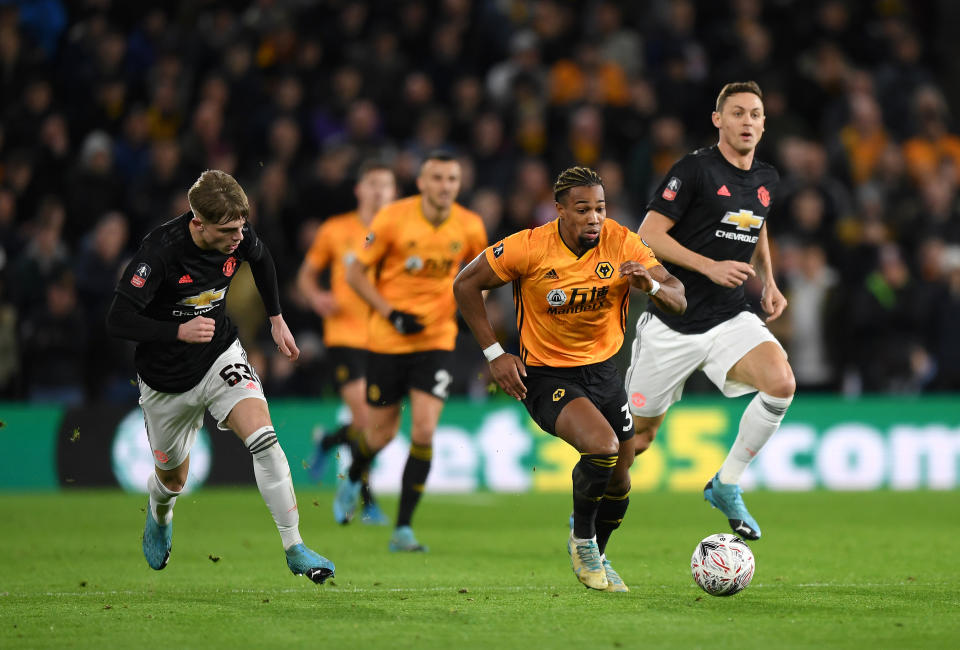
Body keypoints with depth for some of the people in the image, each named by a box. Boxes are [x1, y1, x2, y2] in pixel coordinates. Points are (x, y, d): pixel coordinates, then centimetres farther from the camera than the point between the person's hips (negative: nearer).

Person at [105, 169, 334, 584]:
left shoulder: (238, 236, -14)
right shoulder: (160, 252, -30)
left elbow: (261, 259, 12)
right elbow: (117, 320, -30)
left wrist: (276, 319, 12)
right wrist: (179, 332, -41)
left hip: (221, 356, 2)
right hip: (167, 379, -2)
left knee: (263, 437, -24)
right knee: (173, 478, 17)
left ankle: (294, 549, -17)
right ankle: (159, 516, 56)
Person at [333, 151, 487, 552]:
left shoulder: (470, 227, -5)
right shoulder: (393, 219, -13)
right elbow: (355, 273, -5)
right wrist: (392, 313, -15)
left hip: (437, 339, 1)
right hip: (387, 339, -1)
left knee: (424, 431, -13)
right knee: (382, 432, 9)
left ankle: (403, 529, -6)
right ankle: (352, 482, 45)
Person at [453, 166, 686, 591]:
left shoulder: (622, 244, -10)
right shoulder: (529, 248, -18)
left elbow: (678, 301, -9)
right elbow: (466, 285, -7)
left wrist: (651, 285, -32)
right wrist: (494, 353, -10)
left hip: (602, 370, 5)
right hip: (546, 376, -5)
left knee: (619, 479, 9)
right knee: (601, 445, -29)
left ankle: (596, 557, 39)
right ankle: (581, 539, -3)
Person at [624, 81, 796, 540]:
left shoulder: (766, 180, 8)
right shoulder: (695, 169, -11)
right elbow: (649, 235, -13)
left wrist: (769, 284, 12)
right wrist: (710, 267, -21)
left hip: (731, 318, 4)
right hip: (672, 324, -4)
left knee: (781, 384, -24)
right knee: (637, 435, 3)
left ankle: (726, 485, -5)